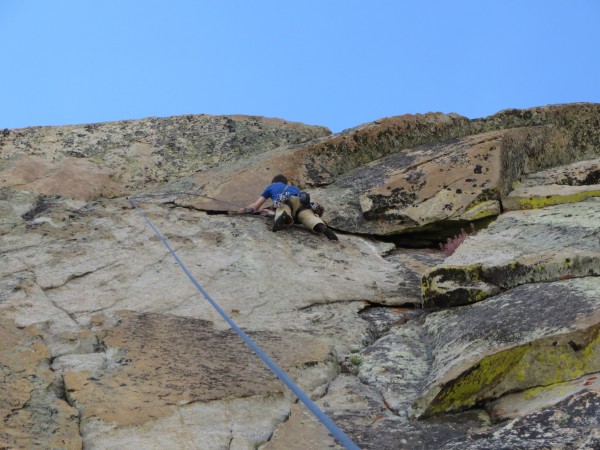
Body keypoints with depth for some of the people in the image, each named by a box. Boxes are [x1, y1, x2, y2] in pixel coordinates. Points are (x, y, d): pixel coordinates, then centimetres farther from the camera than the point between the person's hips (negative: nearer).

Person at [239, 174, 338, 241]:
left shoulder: (271, 186, 39)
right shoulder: (294, 187, 48)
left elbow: (255, 207, 38)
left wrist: (244, 209, 59)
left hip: (285, 202, -2)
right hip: (302, 203, 2)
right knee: (311, 220, -26)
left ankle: (284, 217, -67)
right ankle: (323, 228, -61)